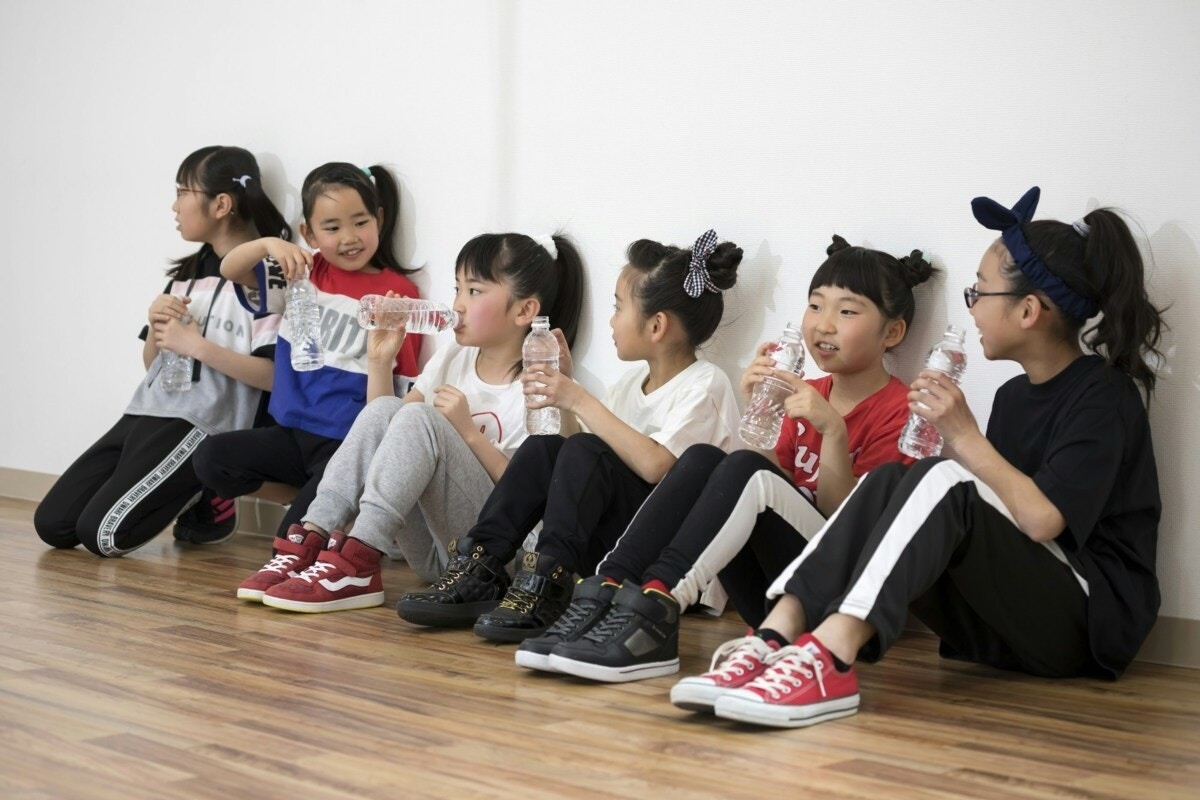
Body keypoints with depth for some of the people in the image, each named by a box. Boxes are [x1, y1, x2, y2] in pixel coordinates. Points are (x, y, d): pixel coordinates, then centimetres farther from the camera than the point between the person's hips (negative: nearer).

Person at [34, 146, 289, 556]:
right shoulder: (187, 272, 16)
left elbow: (274, 375, -17)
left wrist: (197, 345, -17)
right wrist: (156, 326, 0)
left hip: (200, 425, -8)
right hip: (147, 411, 8)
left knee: (102, 532, -18)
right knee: (52, 524, 2)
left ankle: (205, 498, 5)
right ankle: (189, 491, 12)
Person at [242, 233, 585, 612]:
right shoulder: (454, 358, 13)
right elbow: (387, 428, 15)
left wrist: (468, 432, -19)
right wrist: (381, 360, 3)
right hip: (432, 550, 6)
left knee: (420, 419, -25)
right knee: (383, 410, -12)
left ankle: (355, 564, -35)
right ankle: (310, 540, -23)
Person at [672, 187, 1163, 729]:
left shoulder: (1104, 395, -8)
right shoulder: (1014, 395, 16)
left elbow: (1042, 518, -21)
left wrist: (964, 435, -15)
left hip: (1094, 618, -7)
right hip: (1007, 624, 7)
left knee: (945, 481, -27)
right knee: (887, 481, -12)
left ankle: (829, 660, -43)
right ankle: (774, 640, -31)